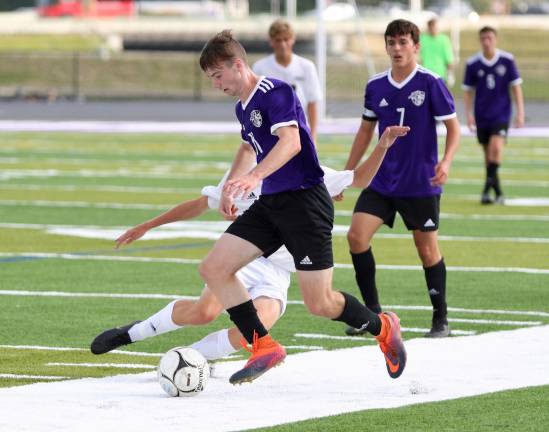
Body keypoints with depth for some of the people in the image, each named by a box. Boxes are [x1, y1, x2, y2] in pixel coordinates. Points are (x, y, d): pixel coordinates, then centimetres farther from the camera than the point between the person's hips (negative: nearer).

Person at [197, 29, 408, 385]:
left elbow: (291, 142, -31)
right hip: (270, 204, 9)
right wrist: (231, 185, 25)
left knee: (319, 304, -8)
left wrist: (254, 176, -45)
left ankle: (384, 328, 20)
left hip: (305, 201, -9)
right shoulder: (243, 107, 14)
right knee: (214, 268, -5)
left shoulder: (275, 93, -15)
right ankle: (264, 347, -1)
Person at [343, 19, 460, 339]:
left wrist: (446, 161, -24)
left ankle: (441, 319, 18)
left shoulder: (431, 83, -9)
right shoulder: (376, 87, 4)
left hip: (421, 183, -4)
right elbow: (366, 131, 15)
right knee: (357, 235, -10)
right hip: (383, 180, 4)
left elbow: (453, 127, -6)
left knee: (427, 248, 3)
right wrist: (347, 174, 14)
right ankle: (373, 312, 1)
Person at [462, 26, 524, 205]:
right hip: (482, 115, 2)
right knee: (488, 153, 7)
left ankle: (487, 189, -17)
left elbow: (516, 86, 1)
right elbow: (468, 90, 6)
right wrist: (468, 114, -1)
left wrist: (520, 112, -3)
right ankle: (498, 192, 18)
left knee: (496, 147, -20)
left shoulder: (507, 60, -5)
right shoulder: (473, 63, -3)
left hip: (501, 114, -2)